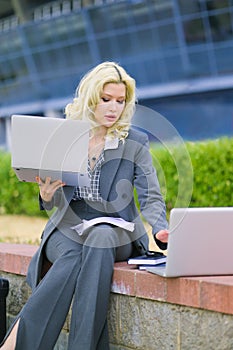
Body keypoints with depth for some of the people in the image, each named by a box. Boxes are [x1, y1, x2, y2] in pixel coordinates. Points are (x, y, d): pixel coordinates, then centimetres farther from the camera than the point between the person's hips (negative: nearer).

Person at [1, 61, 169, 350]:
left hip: (115, 231, -1)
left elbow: (151, 198, -1)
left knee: (99, 240, -37)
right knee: (73, 258, -35)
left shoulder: (135, 142, 3)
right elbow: (54, 204, 7)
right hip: (67, 230, 1)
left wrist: (160, 229, -23)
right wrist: (47, 195, -18)